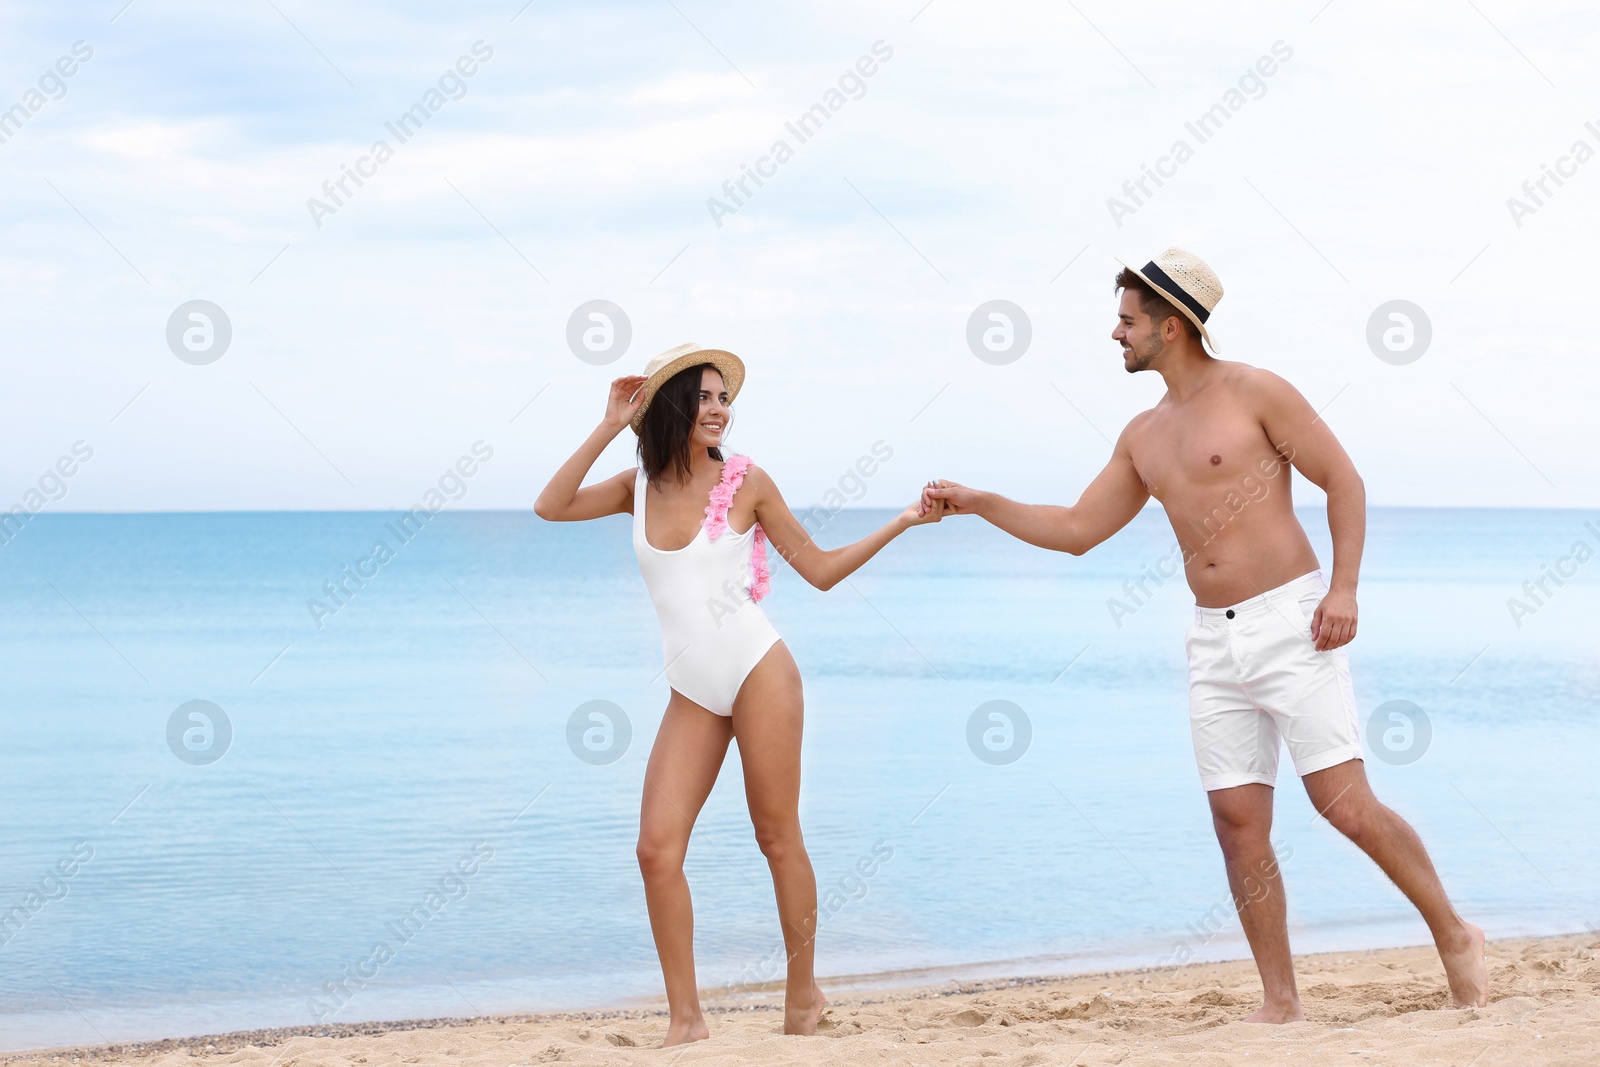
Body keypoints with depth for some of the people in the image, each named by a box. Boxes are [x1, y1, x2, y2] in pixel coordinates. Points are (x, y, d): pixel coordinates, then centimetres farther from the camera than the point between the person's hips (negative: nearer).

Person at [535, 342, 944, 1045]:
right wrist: (609, 428, -3)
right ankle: (686, 1019, 0)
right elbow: (551, 507, -2)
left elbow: (820, 569, 5)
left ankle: (804, 995, 17)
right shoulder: (641, 486, 9)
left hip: (758, 672, -3)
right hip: (692, 695, 4)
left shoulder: (745, 481, -2)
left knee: (777, 837, 2)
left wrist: (900, 523, -4)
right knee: (657, 848, -7)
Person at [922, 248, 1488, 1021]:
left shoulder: (1253, 392, -5)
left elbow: (1344, 480, -5)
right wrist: (978, 505, 14)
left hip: (1290, 623, -6)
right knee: (1238, 824, 1)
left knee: (1346, 805, -11)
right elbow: (1076, 531, 20)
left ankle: (1454, 937, 7)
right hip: (1214, 643, 6)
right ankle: (1280, 1002, 7)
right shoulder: (1144, 436, 15)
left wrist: (1344, 587, -15)